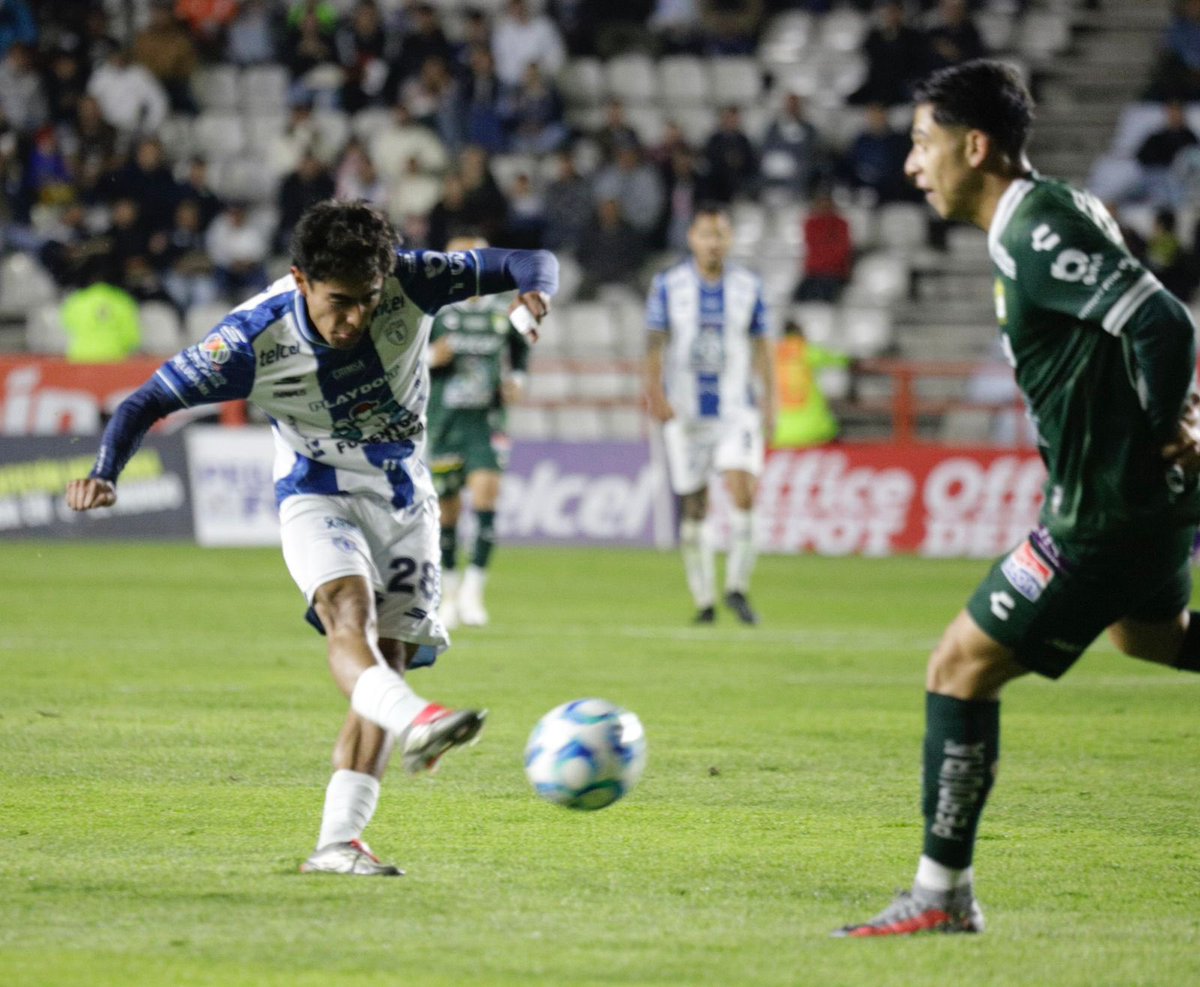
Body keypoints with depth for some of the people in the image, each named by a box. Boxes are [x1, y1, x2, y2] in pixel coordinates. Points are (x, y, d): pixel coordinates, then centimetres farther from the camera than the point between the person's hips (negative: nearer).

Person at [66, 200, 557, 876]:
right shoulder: (255, 338, -23)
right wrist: (105, 474, -33)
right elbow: (149, 401, -16)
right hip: (319, 497, -4)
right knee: (351, 615, -33)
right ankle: (414, 723, -63)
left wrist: (535, 291, -38)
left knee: (388, 663, -3)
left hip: (406, 500, 4)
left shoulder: (409, 282, -19)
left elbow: (531, 264, -14)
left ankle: (338, 842, -3)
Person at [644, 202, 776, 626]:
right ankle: (704, 599, 13)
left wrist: (769, 402, 5)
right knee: (694, 508, 3)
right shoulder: (668, 285, 1)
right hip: (685, 412, 0)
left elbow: (760, 348, 10)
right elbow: (655, 344, -1)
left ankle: (737, 587, -8)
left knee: (742, 491, -19)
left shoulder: (748, 287, 5)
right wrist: (655, 392, -15)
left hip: (735, 408, 0)